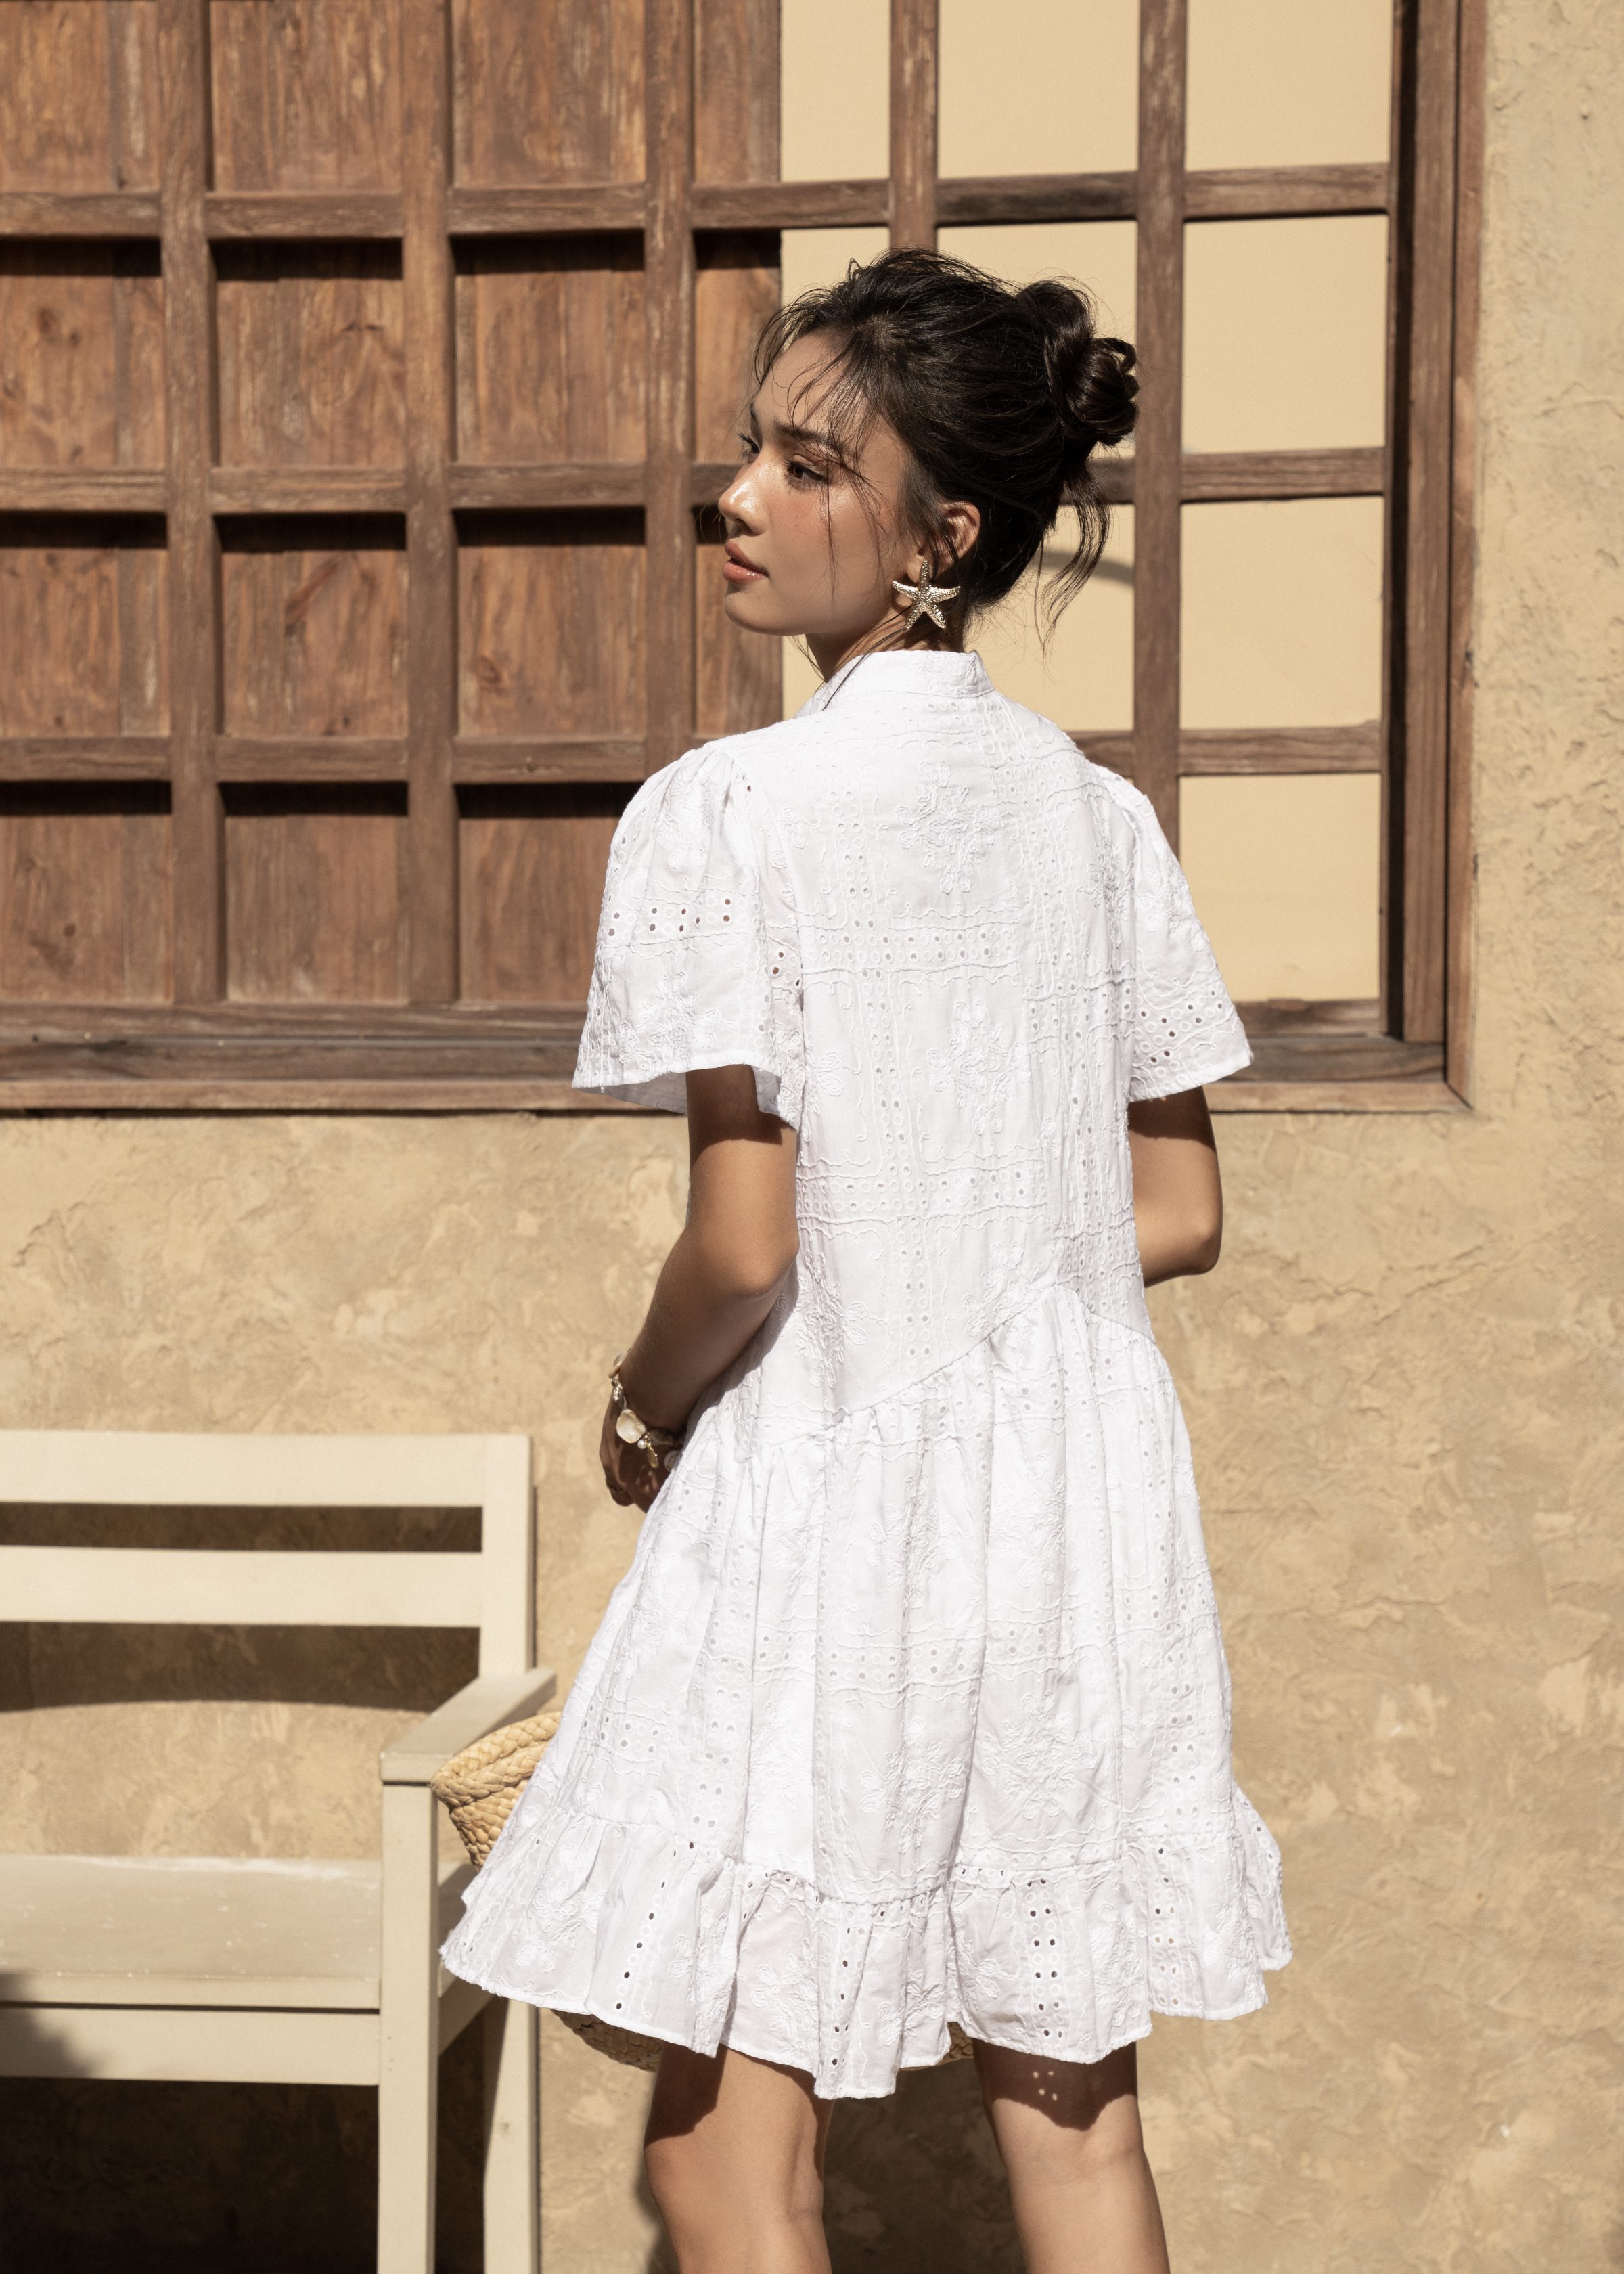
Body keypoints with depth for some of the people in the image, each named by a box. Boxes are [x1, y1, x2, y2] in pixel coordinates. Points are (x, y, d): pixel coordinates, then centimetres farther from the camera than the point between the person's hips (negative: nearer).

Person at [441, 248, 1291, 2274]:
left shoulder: (720, 812, -13)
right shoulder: (1099, 814, 5)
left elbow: (745, 1247, -17)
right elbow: (1178, 1216, 8)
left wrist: (644, 1407, 2)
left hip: (829, 1497, -6)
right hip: (1083, 1497, 6)